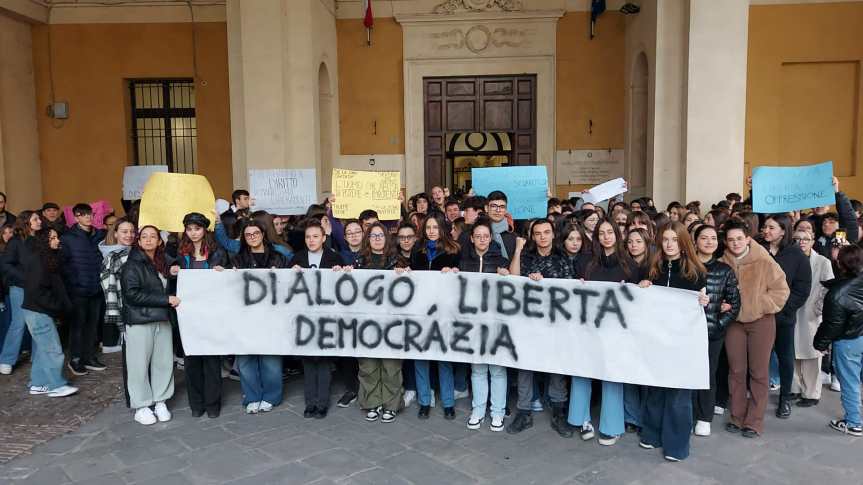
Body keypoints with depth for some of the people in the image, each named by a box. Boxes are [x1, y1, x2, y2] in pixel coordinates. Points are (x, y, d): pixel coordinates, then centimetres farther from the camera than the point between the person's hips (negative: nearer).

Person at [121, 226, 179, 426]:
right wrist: (166, 300, -16)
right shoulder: (132, 265, -4)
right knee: (140, 365, 0)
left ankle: (160, 402, 20)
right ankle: (141, 407, 12)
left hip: (162, 320, 6)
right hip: (139, 321, -6)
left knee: (164, 362, 7)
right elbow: (133, 294, -15)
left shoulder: (163, 263, 16)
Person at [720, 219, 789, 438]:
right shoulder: (723, 264, -4)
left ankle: (754, 421, 14)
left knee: (759, 372, 4)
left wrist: (759, 305, -14)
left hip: (761, 322, -3)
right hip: (734, 322, 3)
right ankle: (737, 417, 21)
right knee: (736, 371, 9)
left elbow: (781, 290, -9)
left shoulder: (764, 262, -12)